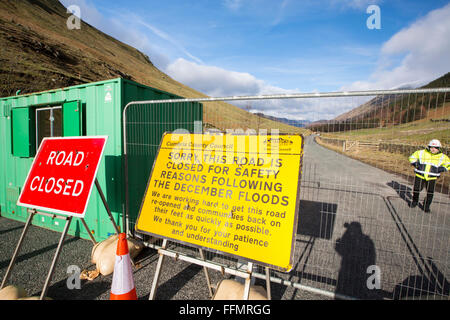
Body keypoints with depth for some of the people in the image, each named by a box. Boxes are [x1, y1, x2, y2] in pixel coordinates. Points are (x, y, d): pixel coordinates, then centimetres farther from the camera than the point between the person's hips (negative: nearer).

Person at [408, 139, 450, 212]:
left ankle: (426, 206, 19)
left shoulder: (442, 157, 4)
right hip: (420, 176, -1)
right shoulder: (421, 153, 1)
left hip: (432, 178, 1)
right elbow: (412, 157, 11)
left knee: (430, 193, 0)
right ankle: (414, 201, 30)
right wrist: (415, 163, -5)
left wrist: (443, 168, -6)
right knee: (416, 189, 4)